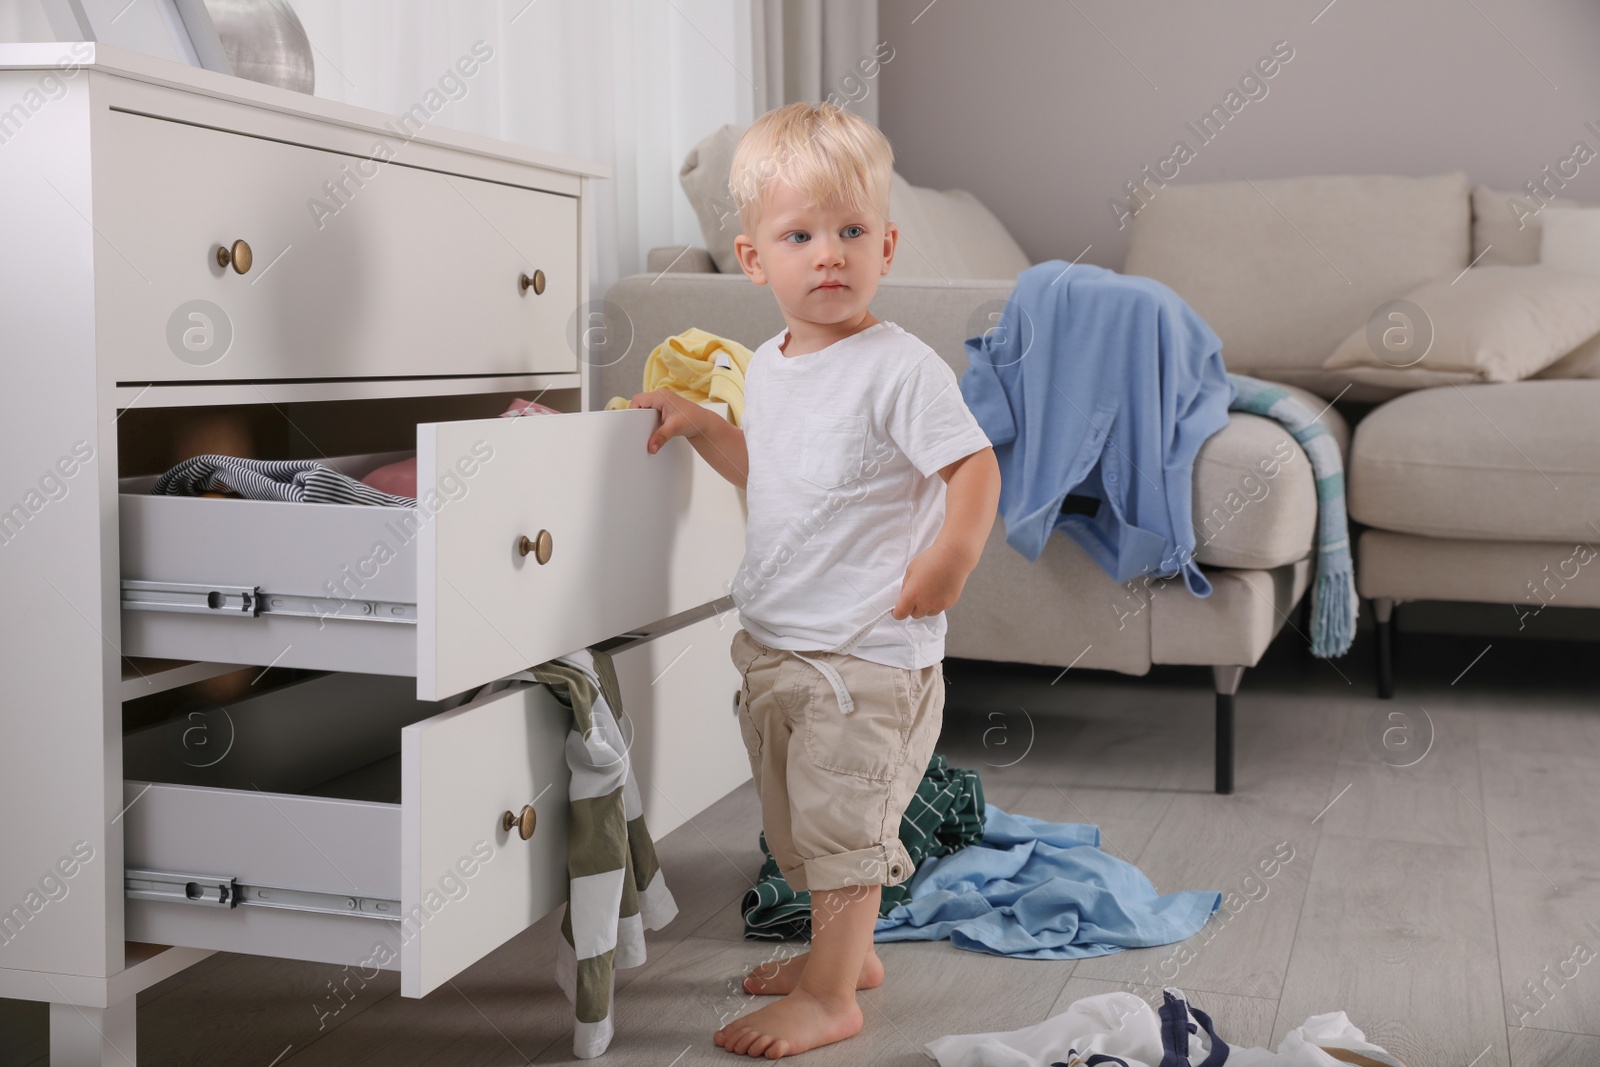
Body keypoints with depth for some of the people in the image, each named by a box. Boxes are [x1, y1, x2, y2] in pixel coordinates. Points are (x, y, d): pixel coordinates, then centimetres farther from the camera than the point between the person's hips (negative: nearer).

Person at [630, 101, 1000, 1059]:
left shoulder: (900, 368, -16)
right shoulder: (767, 367, 9)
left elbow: (975, 469, -17)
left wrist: (948, 559, -26)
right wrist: (698, 424, 14)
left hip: (866, 650, -8)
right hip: (775, 643, 8)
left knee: (839, 820, 0)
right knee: (798, 822, 20)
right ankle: (845, 951, 39)